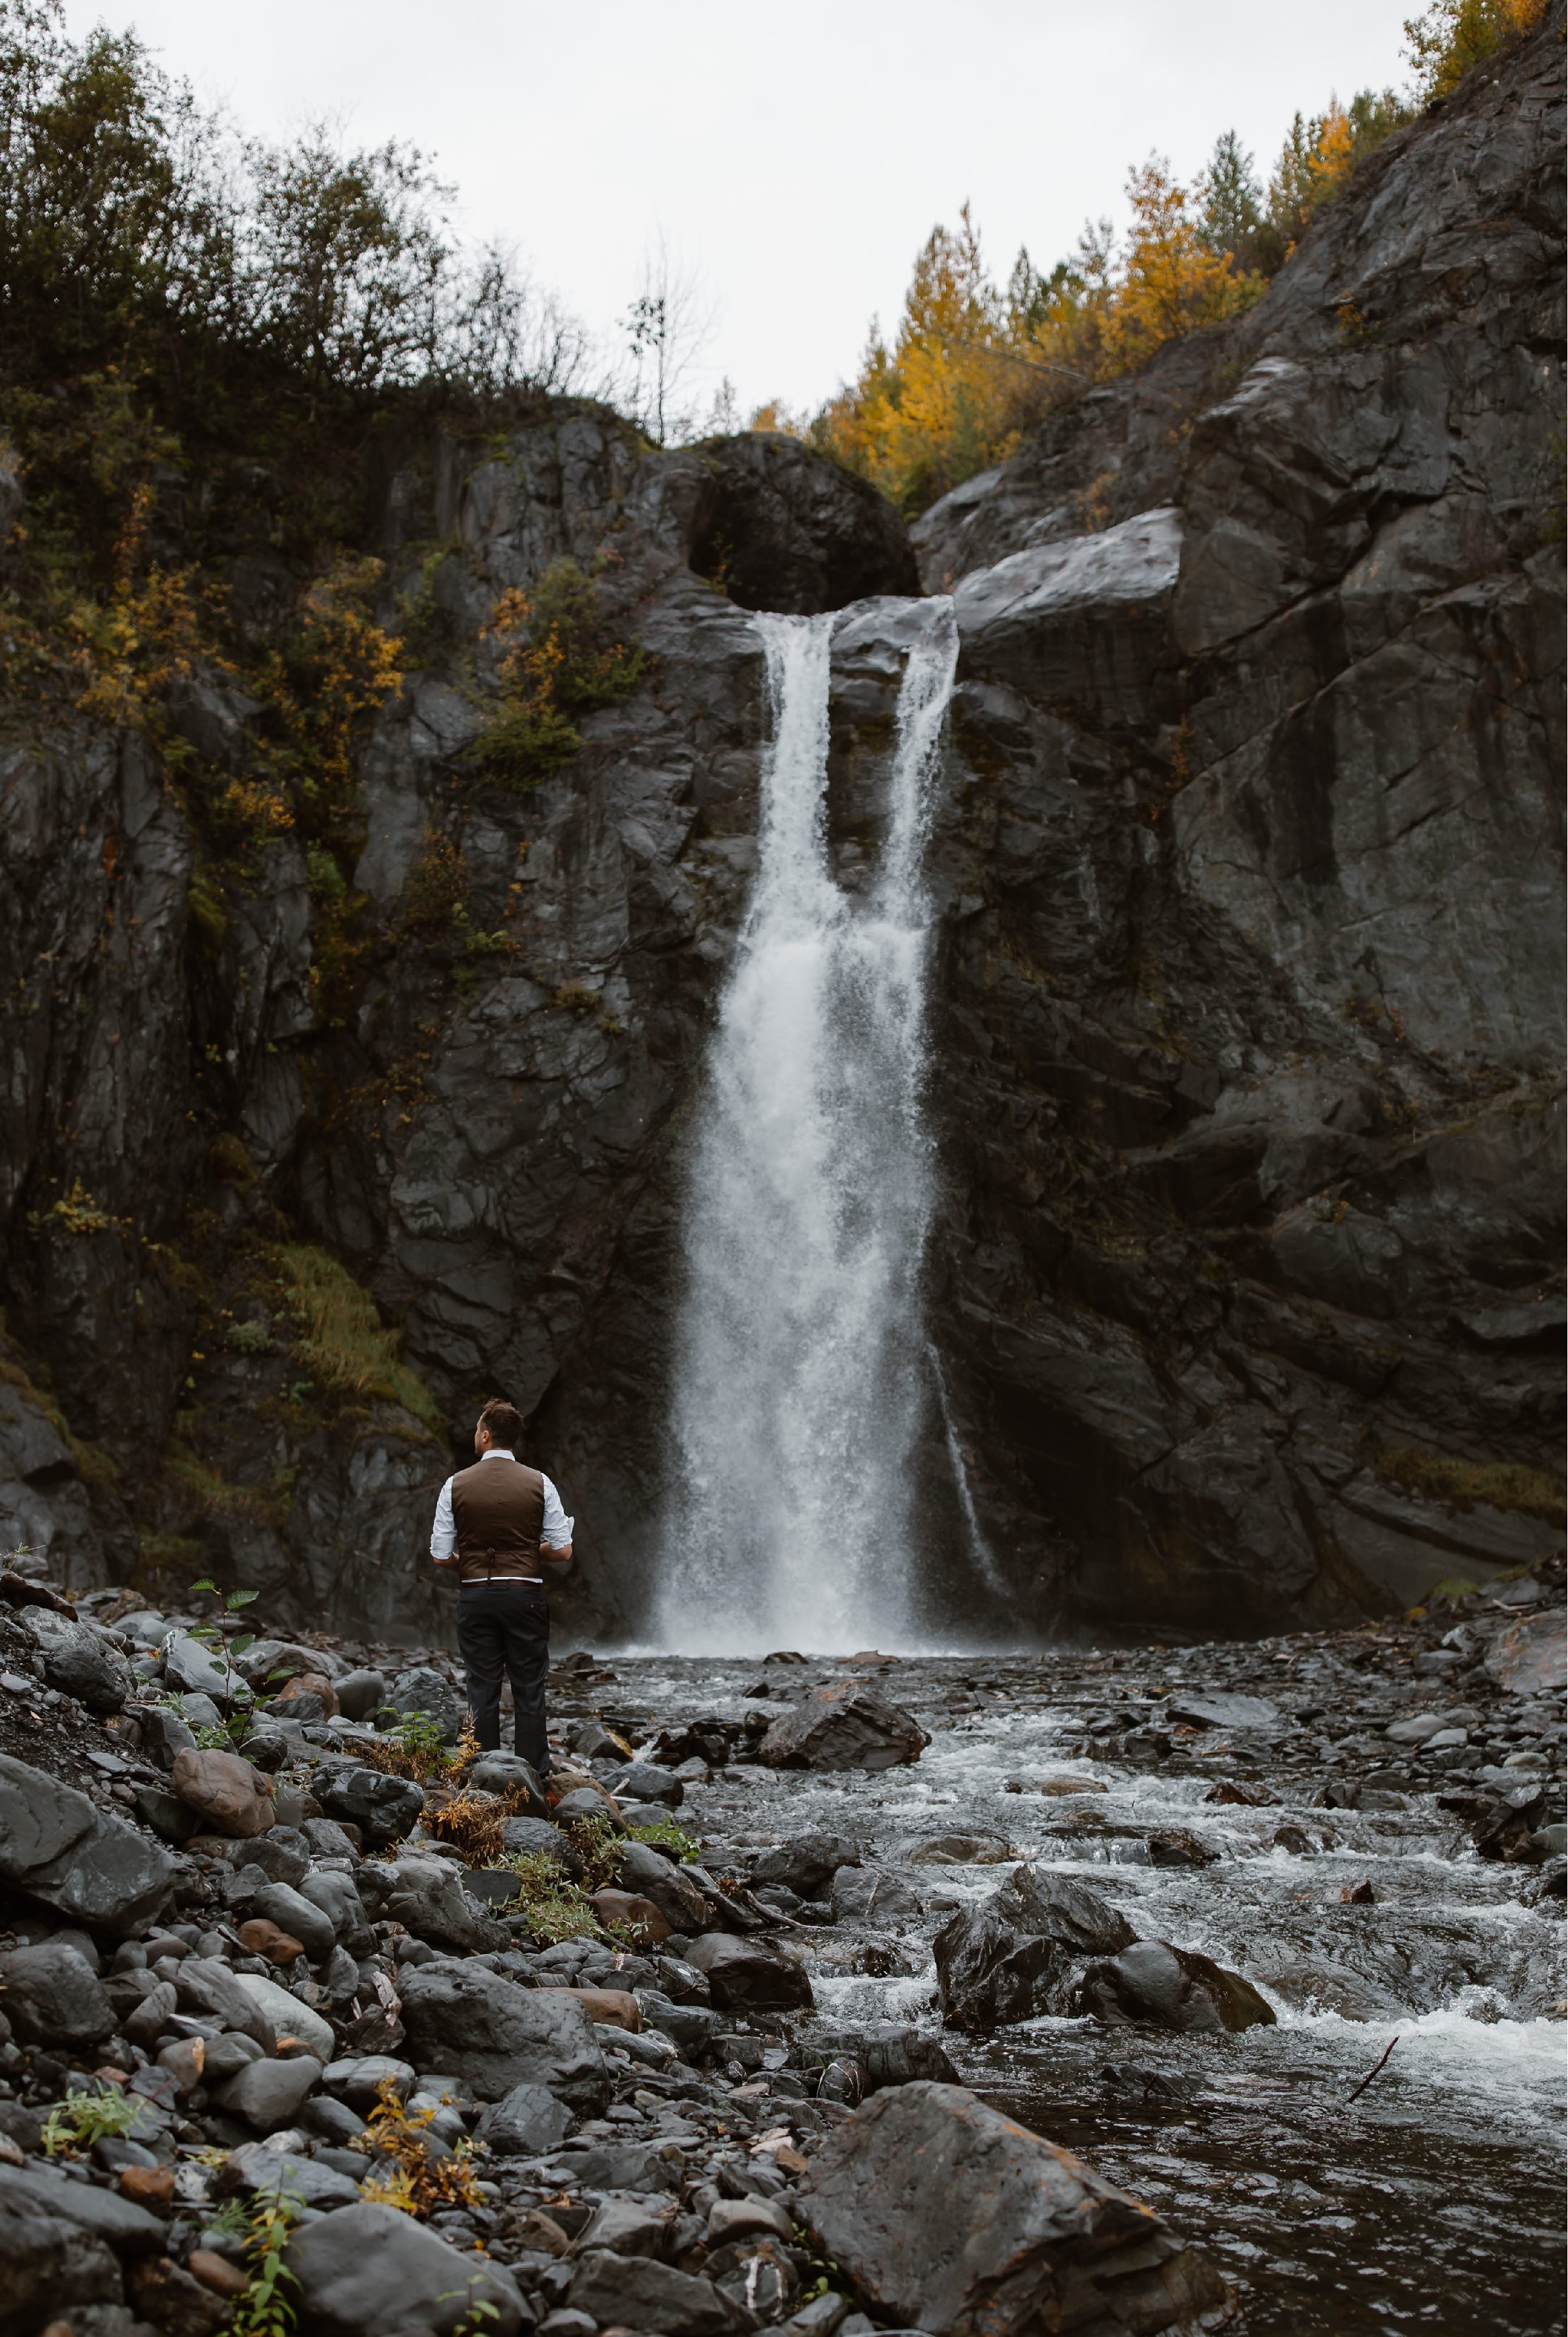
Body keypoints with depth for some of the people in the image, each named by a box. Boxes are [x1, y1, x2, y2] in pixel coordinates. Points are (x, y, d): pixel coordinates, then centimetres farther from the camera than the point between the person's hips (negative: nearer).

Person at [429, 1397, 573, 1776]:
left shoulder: (456, 1485, -2)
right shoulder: (539, 1484, -2)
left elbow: (441, 1557, -2)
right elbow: (562, 1551, -3)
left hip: (475, 1595, 0)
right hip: (525, 1594, 0)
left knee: (482, 1691, 6)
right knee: (529, 1691, 5)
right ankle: (535, 1775, 5)